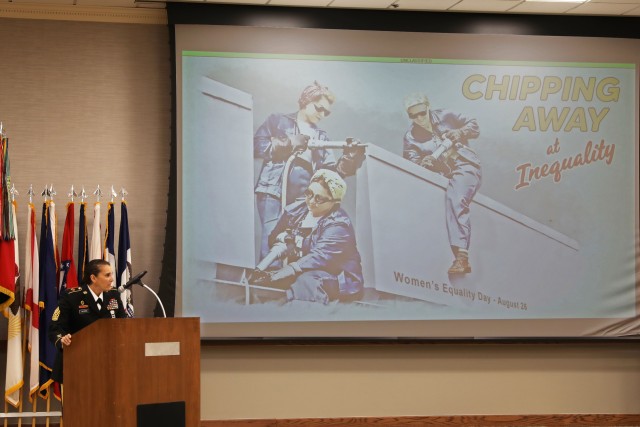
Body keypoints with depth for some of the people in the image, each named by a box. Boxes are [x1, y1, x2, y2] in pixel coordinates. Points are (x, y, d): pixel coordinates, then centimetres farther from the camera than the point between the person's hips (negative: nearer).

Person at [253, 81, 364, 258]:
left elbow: (330, 170, 14)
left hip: (303, 199, 4)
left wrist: (350, 157, -4)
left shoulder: (321, 137, 25)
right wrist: (288, 143, -8)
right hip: (273, 192, -4)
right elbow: (256, 146, 1)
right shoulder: (278, 121, 14)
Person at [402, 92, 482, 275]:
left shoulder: (445, 117, 1)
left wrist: (460, 132, -12)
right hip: (444, 175, 7)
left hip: (466, 166, -7)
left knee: (453, 198, -29)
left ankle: (461, 255, -41)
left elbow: (473, 126, 10)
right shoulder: (410, 138, 2)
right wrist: (423, 163, -28)